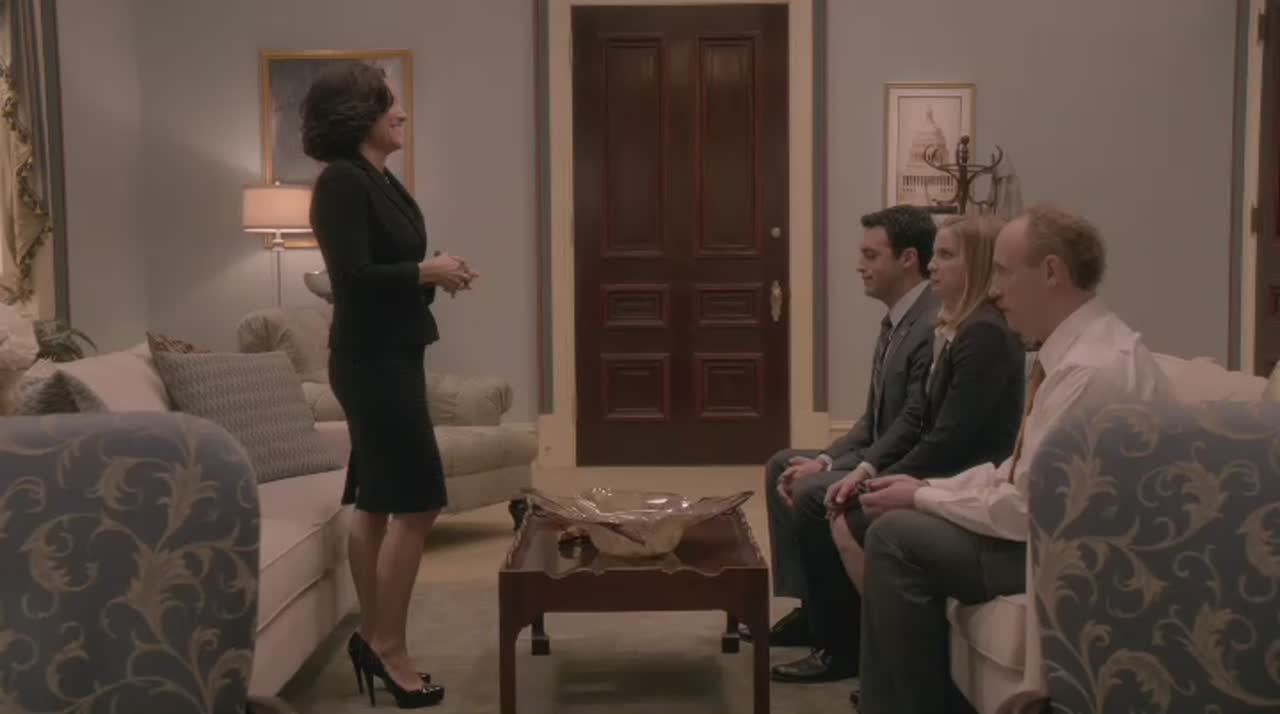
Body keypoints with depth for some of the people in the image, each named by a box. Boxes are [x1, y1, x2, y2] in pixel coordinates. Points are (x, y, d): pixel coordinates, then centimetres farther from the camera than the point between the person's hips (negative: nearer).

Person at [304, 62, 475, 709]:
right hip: (372, 360, -10)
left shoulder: (379, 180, 14)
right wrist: (426, 271, -13)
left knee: (376, 501, 13)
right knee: (415, 503, -7)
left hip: (391, 355, 10)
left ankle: (372, 637, 23)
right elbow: (352, 278, -23)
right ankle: (389, 648, 3)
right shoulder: (341, 182, -15)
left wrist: (435, 275, 3)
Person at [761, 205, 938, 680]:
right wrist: (824, 459, -1)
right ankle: (810, 606, 14)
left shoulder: (935, 324, -22)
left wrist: (828, 471, -20)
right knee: (782, 466, 11)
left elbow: (912, 427, -24)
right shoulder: (895, 319, 11)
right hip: (882, 458, 11)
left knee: (811, 492, -25)